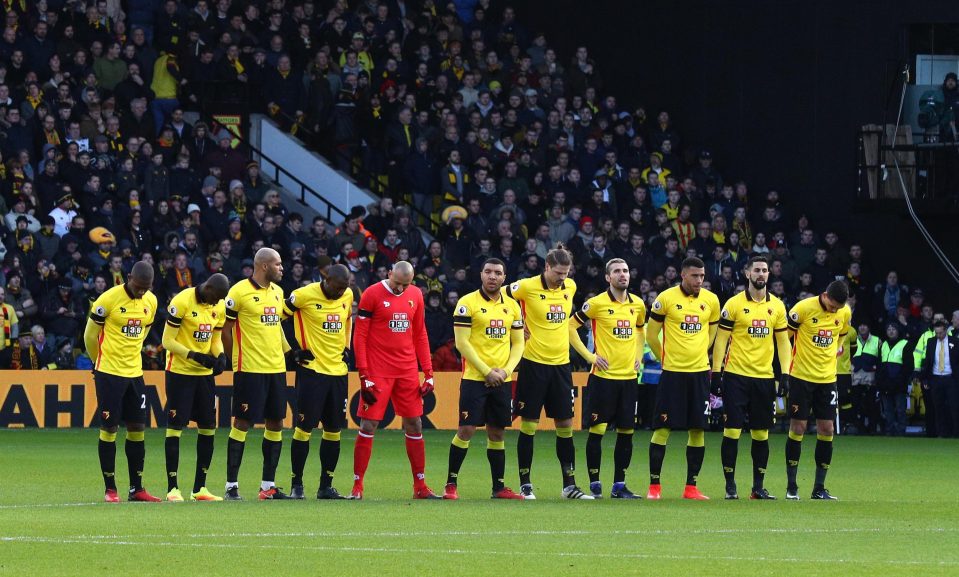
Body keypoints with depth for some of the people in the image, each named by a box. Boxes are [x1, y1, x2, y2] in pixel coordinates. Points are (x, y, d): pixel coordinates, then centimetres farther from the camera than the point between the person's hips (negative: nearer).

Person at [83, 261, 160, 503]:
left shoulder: (150, 302, 4)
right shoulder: (109, 299, -14)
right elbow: (90, 334, -3)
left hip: (134, 372, 6)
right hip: (109, 374, -6)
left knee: (137, 428, 6)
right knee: (109, 429, -2)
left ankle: (137, 489, 13)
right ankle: (110, 489, 4)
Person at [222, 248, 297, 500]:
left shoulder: (277, 291, 14)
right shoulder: (239, 292, -10)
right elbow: (226, 328, -4)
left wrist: (288, 351, 17)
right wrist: (235, 361, -2)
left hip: (276, 367, 7)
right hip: (250, 369, -7)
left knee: (275, 423, 7)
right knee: (242, 423, -4)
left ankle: (268, 485, 14)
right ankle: (231, 486, 0)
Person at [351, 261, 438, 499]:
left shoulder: (415, 296, 9)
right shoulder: (372, 295, -7)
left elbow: (420, 335, 15)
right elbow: (360, 337, -7)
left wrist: (429, 373, 8)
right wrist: (364, 376, -13)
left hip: (407, 372, 5)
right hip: (378, 371, -5)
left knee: (414, 426, 7)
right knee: (368, 426, -5)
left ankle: (420, 486, 14)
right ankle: (357, 486, -1)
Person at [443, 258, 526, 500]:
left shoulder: (512, 306, 11)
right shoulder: (467, 303, -5)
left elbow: (518, 343, 14)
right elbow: (461, 342, -10)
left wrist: (506, 370, -4)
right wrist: (487, 372, -13)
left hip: (502, 380, 5)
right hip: (474, 378, -5)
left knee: (497, 432, 8)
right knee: (466, 430, -9)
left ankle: (499, 487, 14)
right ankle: (451, 484, -1)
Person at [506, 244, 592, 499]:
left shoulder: (570, 287, 6)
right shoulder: (528, 287, -11)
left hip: (561, 364, 5)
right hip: (534, 363, -5)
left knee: (565, 425, 5)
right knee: (529, 425, 0)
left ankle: (569, 485, 10)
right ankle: (525, 484, 8)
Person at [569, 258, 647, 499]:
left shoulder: (638, 304, 9)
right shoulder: (597, 303, -7)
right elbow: (570, 327, -4)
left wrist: (638, 357, 13)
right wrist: (590, 356, -8)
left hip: (629, 377, 5)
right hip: (603, 377, -5)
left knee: (626, 431, 4)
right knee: (597, 429, -4)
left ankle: (619, 485, 11)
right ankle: (594, 484, 4)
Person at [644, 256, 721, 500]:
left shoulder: (711, 300, 5)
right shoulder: (666, 298, -5)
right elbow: (651, 334, 3)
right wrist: (665, 358, 9)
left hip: (700, 372, 3)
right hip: (672, 372, -3)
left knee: (698, 429, 3)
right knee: (662, 428, -4)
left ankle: (691, 487, 10)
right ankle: (654, 486, 2)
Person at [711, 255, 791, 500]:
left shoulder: (777, 306, 8)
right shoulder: (734, 304, -2)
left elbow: (783, 341, 13)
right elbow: (721, 340, -1)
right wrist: (716, 373, -6)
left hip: (764, 377, 3)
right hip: (736, 376, -3)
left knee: (761, 433, 5)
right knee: (732, 431, -4)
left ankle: (758, 486, 12)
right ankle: (730, 486, 3)